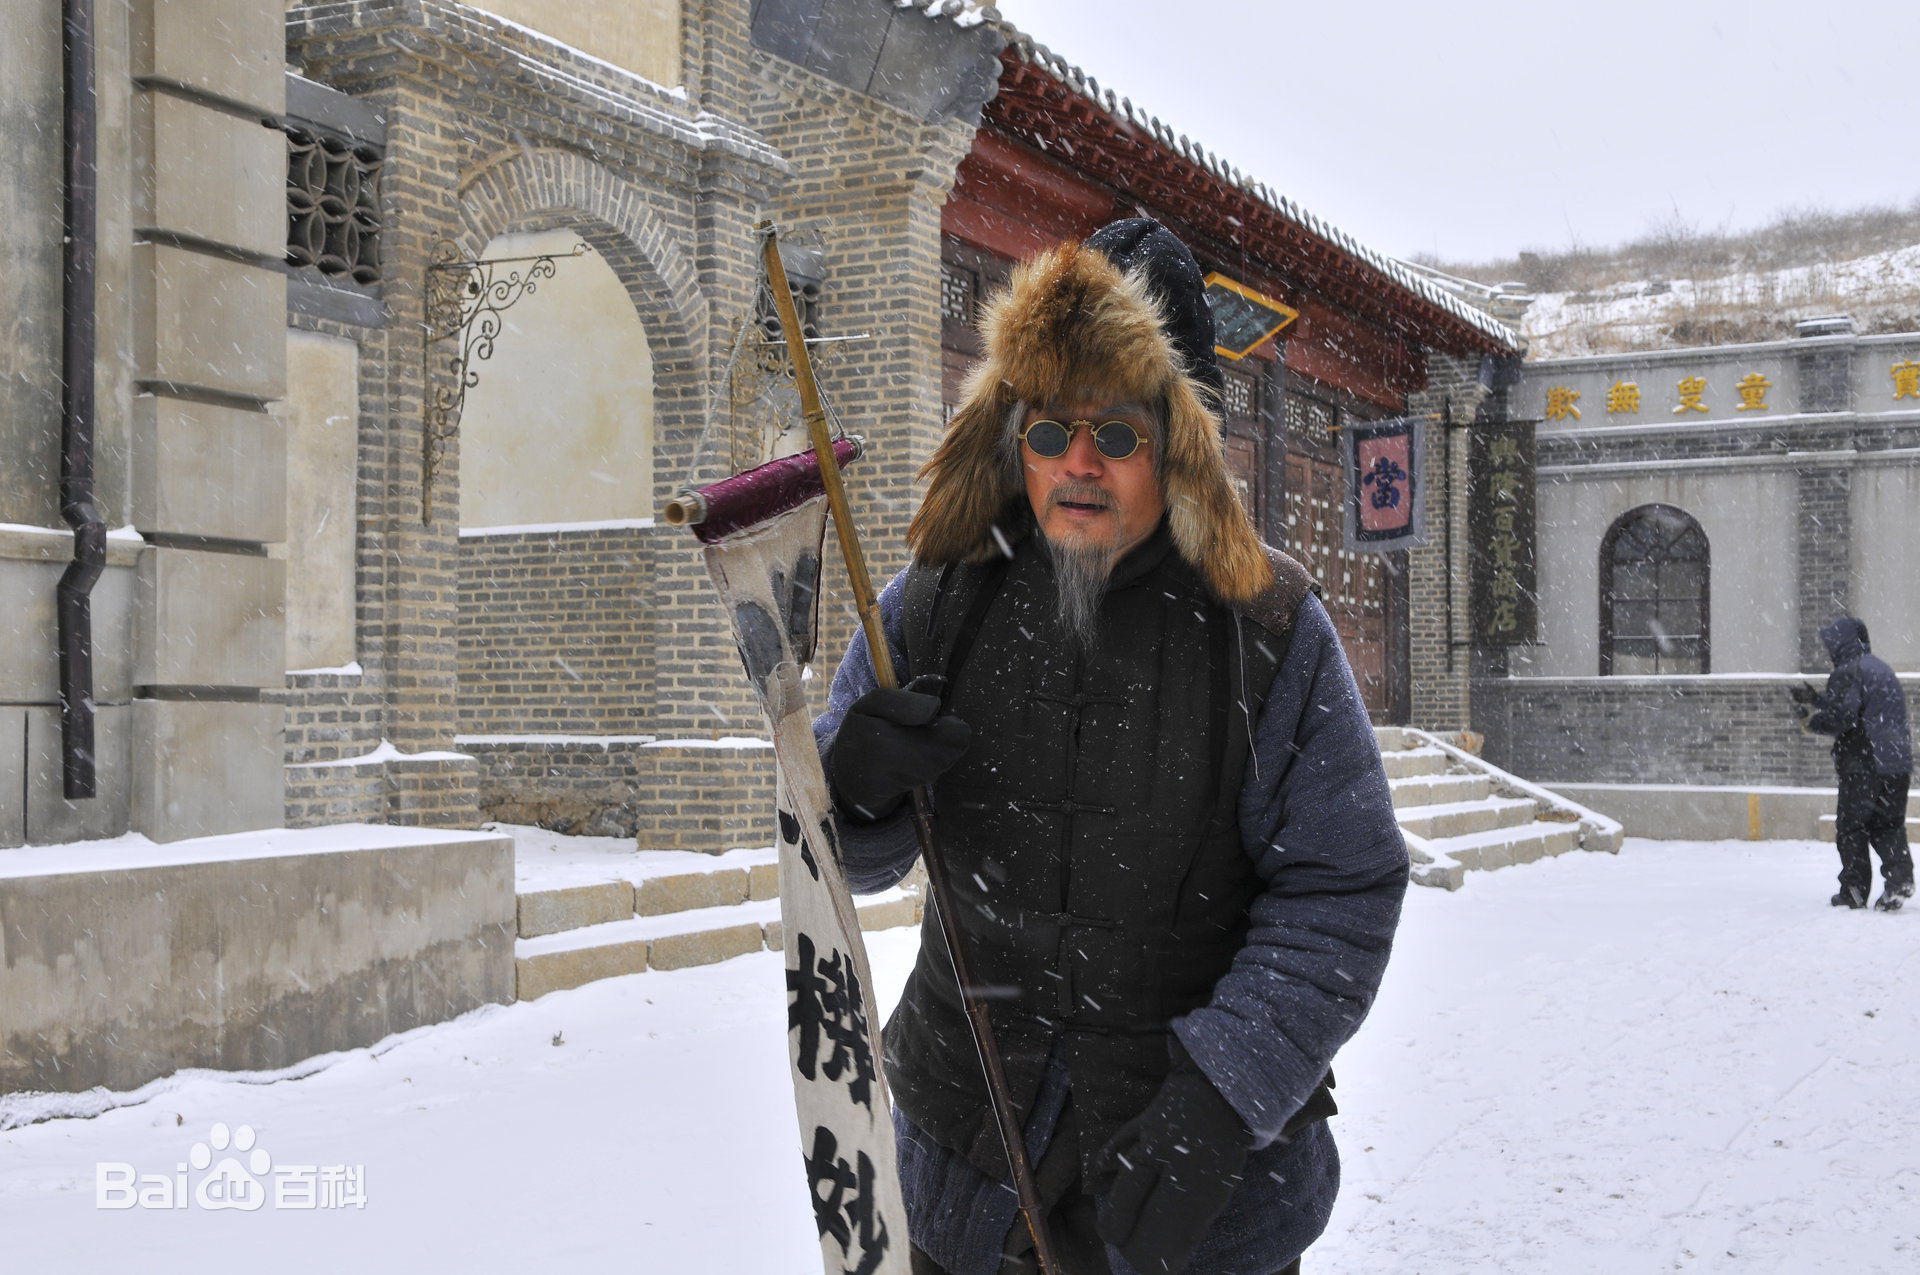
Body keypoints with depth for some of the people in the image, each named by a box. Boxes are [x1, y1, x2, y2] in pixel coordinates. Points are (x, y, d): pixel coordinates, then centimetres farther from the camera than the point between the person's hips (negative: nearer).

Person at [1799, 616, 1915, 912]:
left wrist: (1812, 721, 0)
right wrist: (1817, 701, 26)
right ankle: (1900, 876, -7)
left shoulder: (1847, 673, -11)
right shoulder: (1881, 668, 18)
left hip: (1863, 763, -8)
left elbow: (1841, 718, -19)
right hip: (1898, 763, 8)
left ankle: (1854, 890, 2)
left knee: (1851, 826, 2)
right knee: (1888, 824, 13)